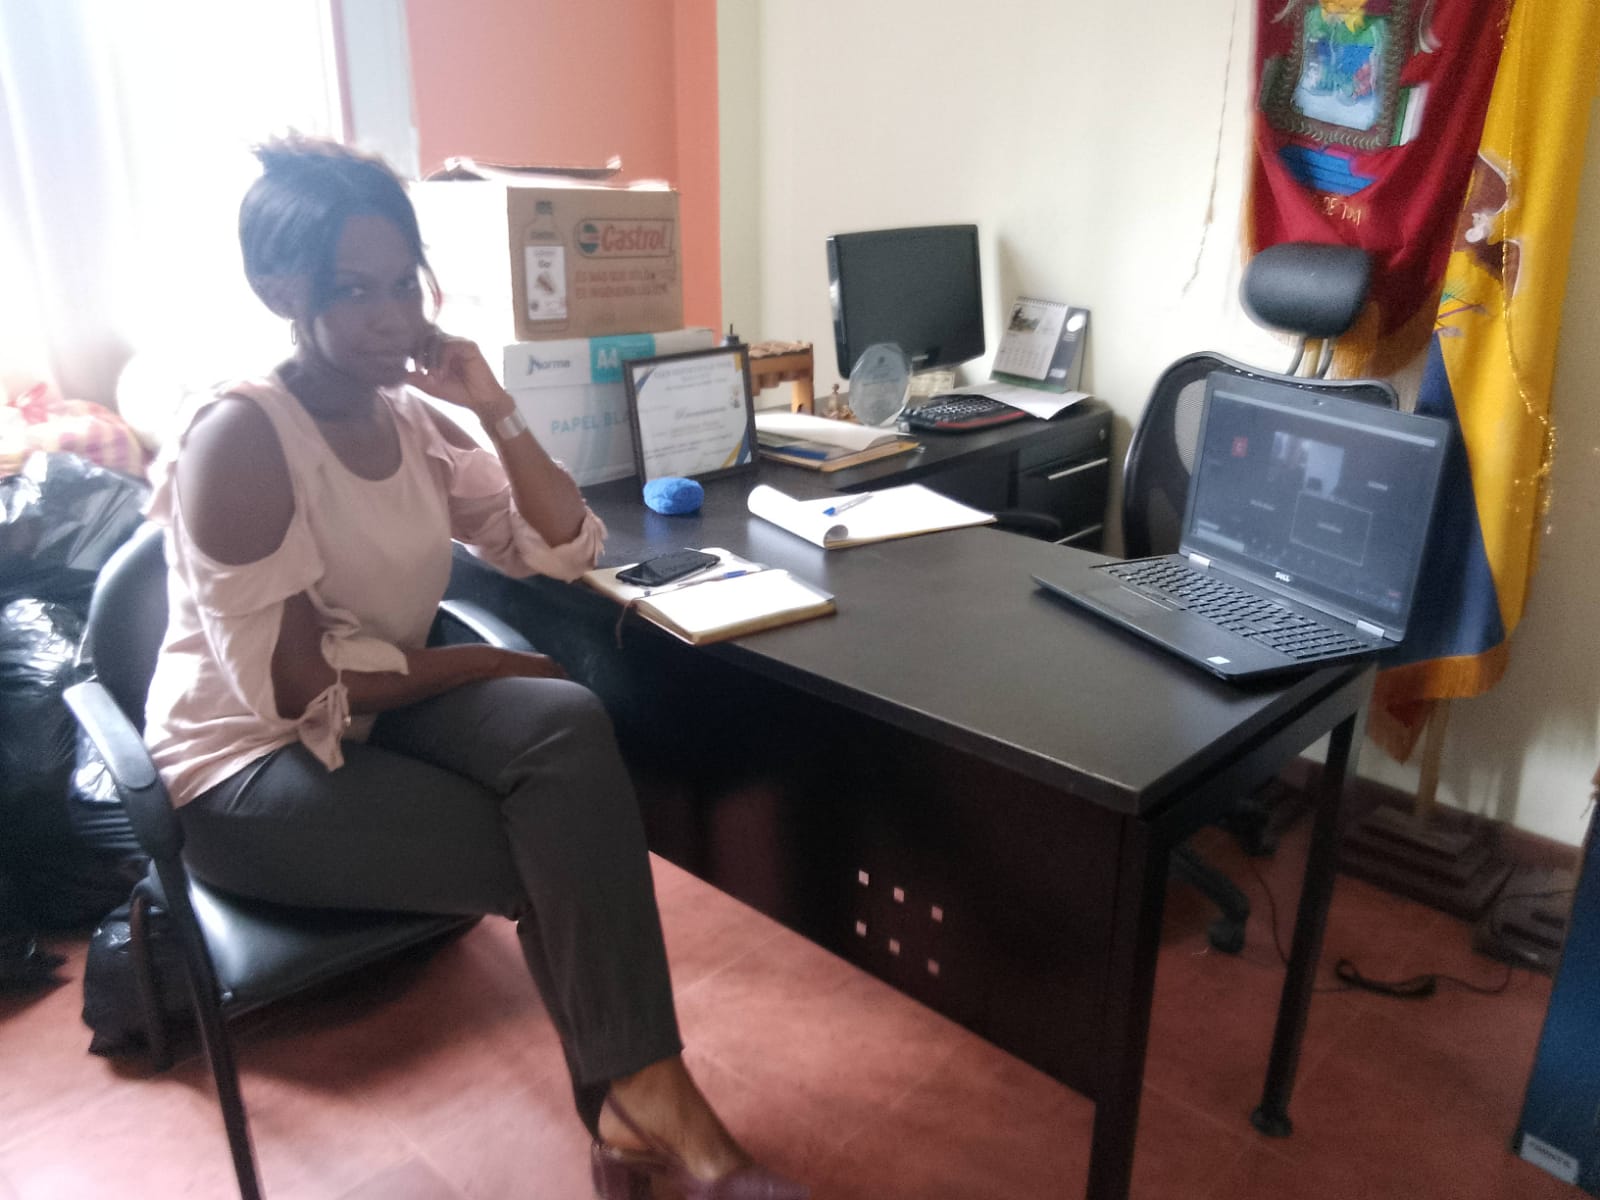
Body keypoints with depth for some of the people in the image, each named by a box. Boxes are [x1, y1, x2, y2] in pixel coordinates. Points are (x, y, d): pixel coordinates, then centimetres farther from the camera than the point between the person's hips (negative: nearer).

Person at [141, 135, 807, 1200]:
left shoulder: (416, 420, 3)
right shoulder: (239, 436, -18)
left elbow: (568, 549, 2)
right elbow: (290, 683, -23)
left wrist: (496, 409, -7)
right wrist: (490, 663, -16)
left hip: (377, 719, 6)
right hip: (249, 769, -6)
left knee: (566, 727, -25)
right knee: (560, 856, -21)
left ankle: (632, 1095, -15)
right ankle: (639, 1095, 3)